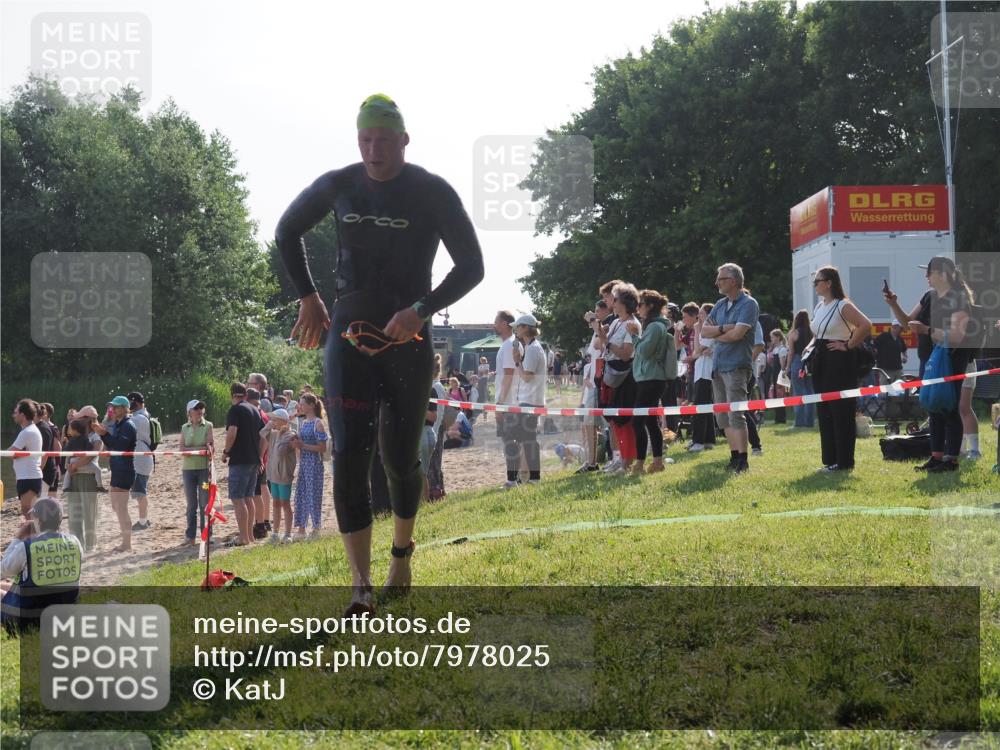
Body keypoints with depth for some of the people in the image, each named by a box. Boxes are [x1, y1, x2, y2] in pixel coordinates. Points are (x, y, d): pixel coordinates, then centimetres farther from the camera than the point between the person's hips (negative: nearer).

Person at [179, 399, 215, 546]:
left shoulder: (208, 426, 3)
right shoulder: (184, 428, 8)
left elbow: (212, 447, -3)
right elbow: (181, 449, -1)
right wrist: (198, 448, -13)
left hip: (204, 468, -2)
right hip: (188, 468, 2)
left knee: (205, 504, -1)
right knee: (191, 504, 5)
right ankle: (190, 536, 10)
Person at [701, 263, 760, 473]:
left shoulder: (748, 304, -7)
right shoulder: (720, 305, 16)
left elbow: (737, 333, -18)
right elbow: (704, 330, 8)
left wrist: (716, 334, -2)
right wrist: (723, 328, -10)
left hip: (736, 365, -8)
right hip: (718, 365, 8)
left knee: (735, 414, -12)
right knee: (722, 415, 9)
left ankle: (742, 460, -10)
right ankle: (734, 456, 16)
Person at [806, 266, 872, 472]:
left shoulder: (843, 306, -11)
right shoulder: (819, 307, 15)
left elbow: (865, 325, -23)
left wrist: (849, 346, -17)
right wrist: (811, 345, 11)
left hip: (840, 362, -9)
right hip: (821, 361, 9)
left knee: (841, 412, -5)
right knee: (824, 412, 10)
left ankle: (844, 461, -1)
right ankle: (830, 459, 16)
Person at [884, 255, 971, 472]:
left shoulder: (958, 299, -13)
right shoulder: (929, 297, 11)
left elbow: (957, 335, -23)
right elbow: (907, 321, 18)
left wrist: (927, 330, -31)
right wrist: (894, 305, 3)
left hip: (950, 362, -8)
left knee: (949, 410, -4)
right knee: (934, 409, 11)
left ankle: (951, 459, 0)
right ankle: (936, 456, 17)